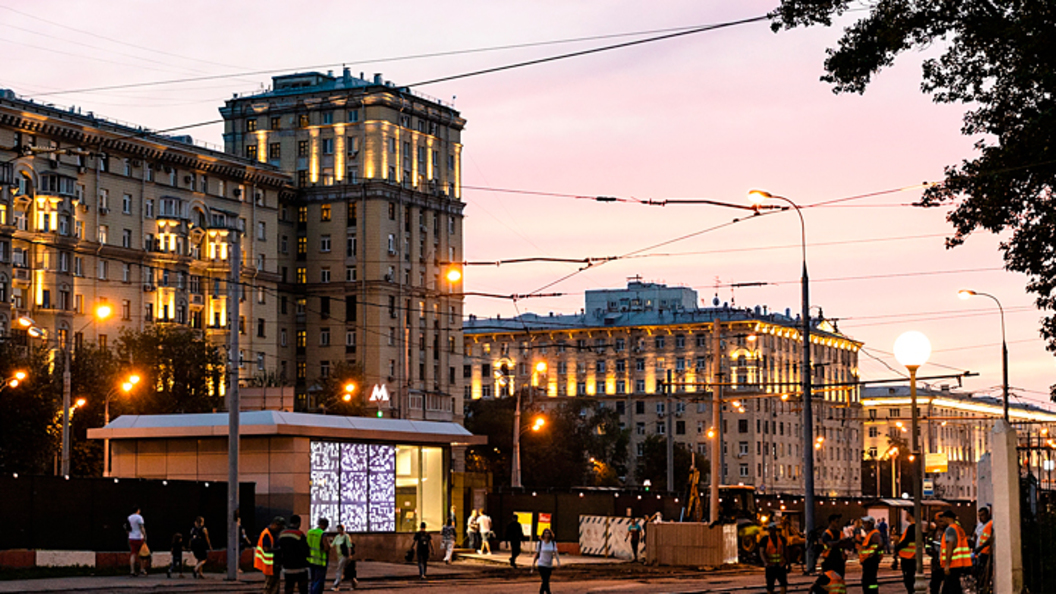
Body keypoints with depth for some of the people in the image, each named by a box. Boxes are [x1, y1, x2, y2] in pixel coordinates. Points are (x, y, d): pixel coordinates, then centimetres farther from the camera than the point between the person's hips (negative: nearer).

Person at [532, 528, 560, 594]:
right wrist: (533, 563, 2)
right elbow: (536, 554, 3)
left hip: (549, 565, 3)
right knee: (545, 581, -15)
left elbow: (555, 554, -9)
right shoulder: (540, 543, -5)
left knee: (546, 581, 11)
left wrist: (558, 562, -24)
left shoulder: (553, 543, -1)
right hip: (541, 564, -3)